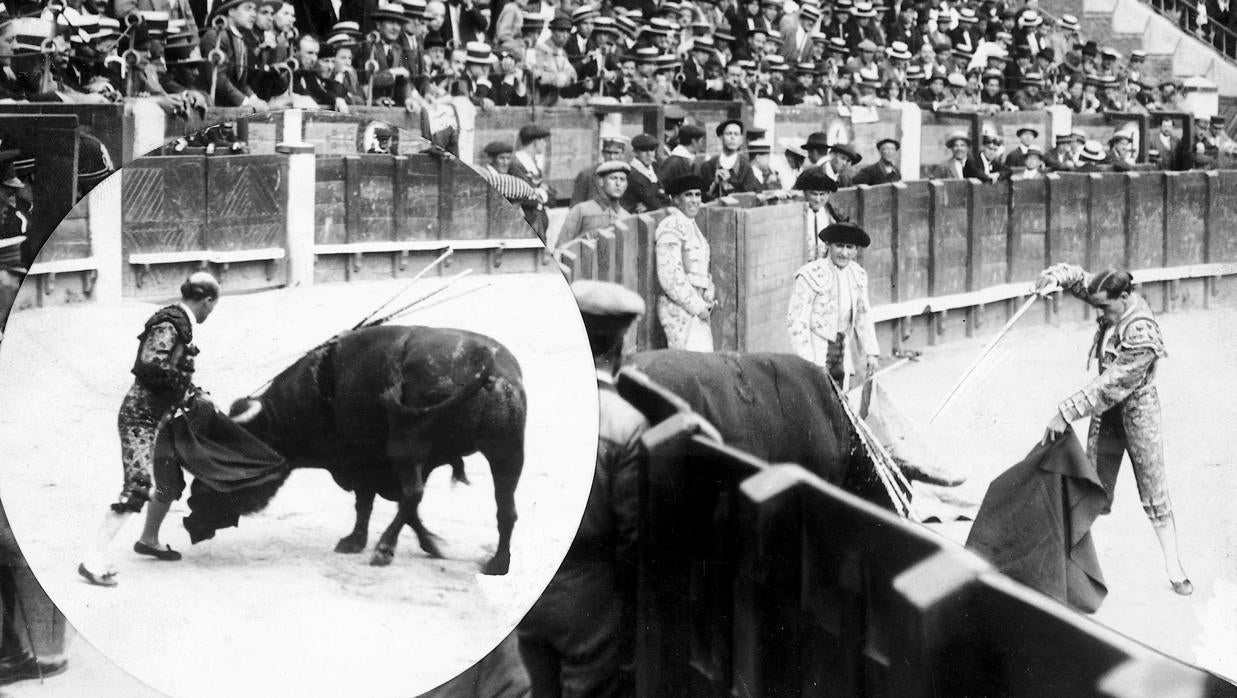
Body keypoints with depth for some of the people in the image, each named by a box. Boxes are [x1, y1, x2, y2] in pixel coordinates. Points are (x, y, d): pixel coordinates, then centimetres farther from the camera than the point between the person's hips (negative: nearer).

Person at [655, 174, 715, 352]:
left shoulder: (691, 226, 18)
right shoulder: (671, 227, -12)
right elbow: (669, 277, -19)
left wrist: (709, 299, 7)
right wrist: (697, 306, -14)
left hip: (697, 308, 9)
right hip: (680, 309, -9)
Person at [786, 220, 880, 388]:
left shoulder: (857, 275, 8)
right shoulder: (812, 275, -14)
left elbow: (863, 315, 18)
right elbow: (795, 319, -16)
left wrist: (871, 353, 13)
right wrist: (807, 361, -20)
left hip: (842, 351, 7)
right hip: (815, 350, -7)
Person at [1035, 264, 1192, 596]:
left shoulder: (1142, 337, -29)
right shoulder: (1116, 305, -5)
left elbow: (1110, 386, -30)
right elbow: (1080, 279, 6)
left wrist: (1066, 412, -29)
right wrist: (1055, 276, -17)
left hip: (1137, 411, -7)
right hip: (1106, 412, 7)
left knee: (1154, 493, 1)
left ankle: (1173, 568, 10)